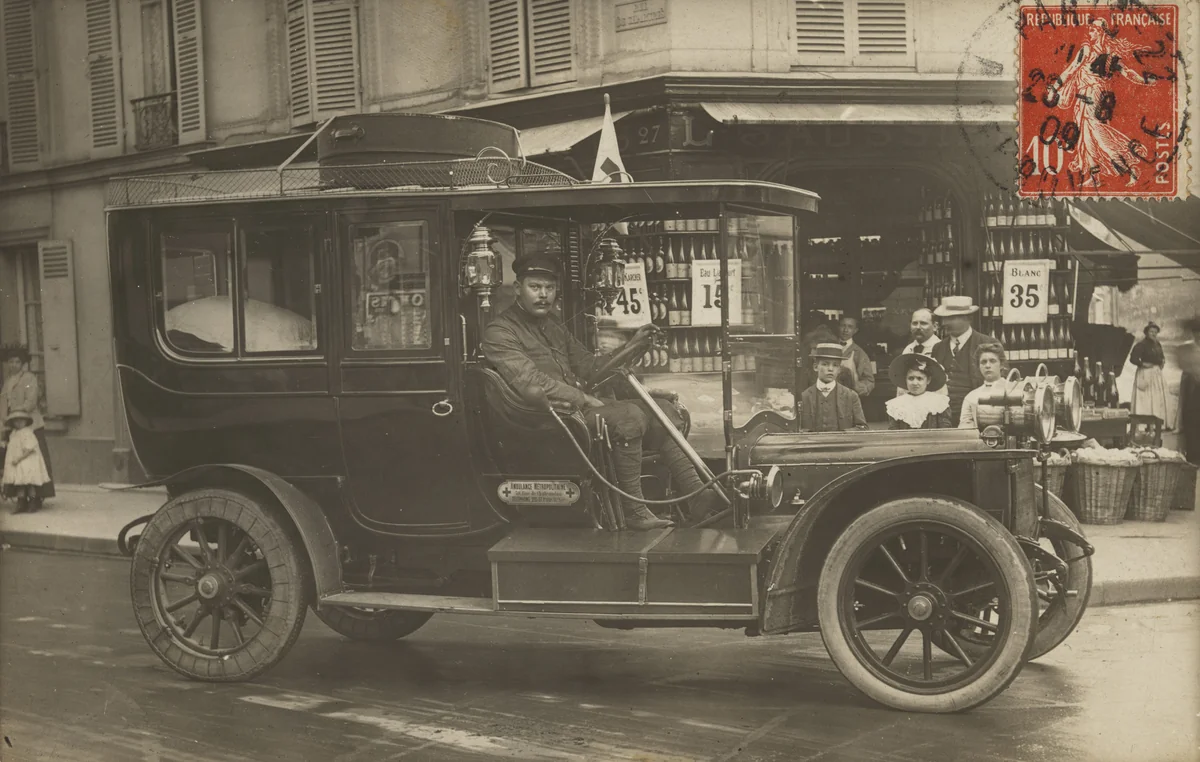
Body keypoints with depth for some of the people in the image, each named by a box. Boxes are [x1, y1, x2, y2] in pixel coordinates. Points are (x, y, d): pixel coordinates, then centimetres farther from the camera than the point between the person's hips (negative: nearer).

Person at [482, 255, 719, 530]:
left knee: (661, 410, -5)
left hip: (580, 403, 9)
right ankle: (634, 512, -24)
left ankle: (695, 495, -11)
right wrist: (583, 399, -18)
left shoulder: (552, 325, 23)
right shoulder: (499, 332, -6)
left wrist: (631, 346, 11)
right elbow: (530, 382, -18)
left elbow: (587, 365, 22)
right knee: (629, 415, -29)